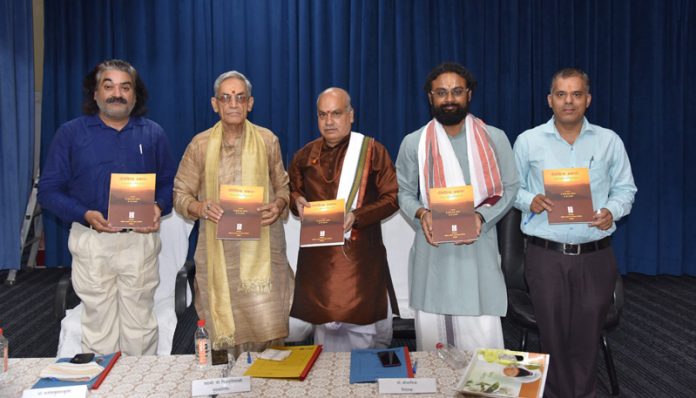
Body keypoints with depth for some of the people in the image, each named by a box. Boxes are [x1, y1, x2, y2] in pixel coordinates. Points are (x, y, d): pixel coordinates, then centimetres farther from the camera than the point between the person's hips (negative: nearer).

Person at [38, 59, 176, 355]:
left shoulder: (152, 134, 7)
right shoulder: (70, 133, 2)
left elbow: (169, 183, 11)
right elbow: (49, 190, 0)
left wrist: (159, 208, -11)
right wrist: (86, 215, -16)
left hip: (141, 239, 1)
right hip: (92, 240, -1)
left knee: (140, 326, 8)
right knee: (99, 327, 5)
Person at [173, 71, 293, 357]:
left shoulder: (267, 141, 6)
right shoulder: (200, 145, 5)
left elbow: (283, 186, 16)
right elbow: (180, 194, 9)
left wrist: (279, 205, -7)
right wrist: (200, 208, -13)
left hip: (262, 247, 0)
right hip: (218, 251, 0)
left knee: (269, 326, -5)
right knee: (223, 330, 4)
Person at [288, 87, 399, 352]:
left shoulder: (372, 151, -2)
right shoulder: (305, 156, 10)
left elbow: (392, 197, -4)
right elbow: (291, 191, 23)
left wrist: (357, 216, -18)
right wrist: (297, 201, -2)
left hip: (360, 253, -3)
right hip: (318, 254, 3)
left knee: (363, 322, -1)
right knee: (325, 321, 9)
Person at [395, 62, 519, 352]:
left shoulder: (494, 138, 4)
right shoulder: (413, 142, 6)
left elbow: (509, 188, 6)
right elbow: (404, 193, 11)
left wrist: (481, 216, -11)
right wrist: (421, 214, -11)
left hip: (478, 253, -1)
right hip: (432, 253, 1)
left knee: (483, 346, -3)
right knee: (432, 346, 7)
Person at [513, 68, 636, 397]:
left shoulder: (609, 141, 5)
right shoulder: (528, 141, 2)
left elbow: (625, 189, 11)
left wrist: (612, 211, -10)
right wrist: (530, 200, -12)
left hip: (595, 256, 1)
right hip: (545, 256, -1)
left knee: (587, 337, 8)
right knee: (553, 335, 8)